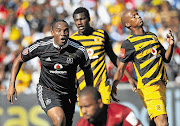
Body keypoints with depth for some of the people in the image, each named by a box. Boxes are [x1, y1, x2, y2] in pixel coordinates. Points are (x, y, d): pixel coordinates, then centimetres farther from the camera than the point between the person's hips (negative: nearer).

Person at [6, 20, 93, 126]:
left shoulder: (79, 50, -13)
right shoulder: (41, 46, -14)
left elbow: (88, 71, 5)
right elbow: (19, 60, 1)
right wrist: (12, 85, -4)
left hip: (69, 94, 3)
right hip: (47, 91, -3)